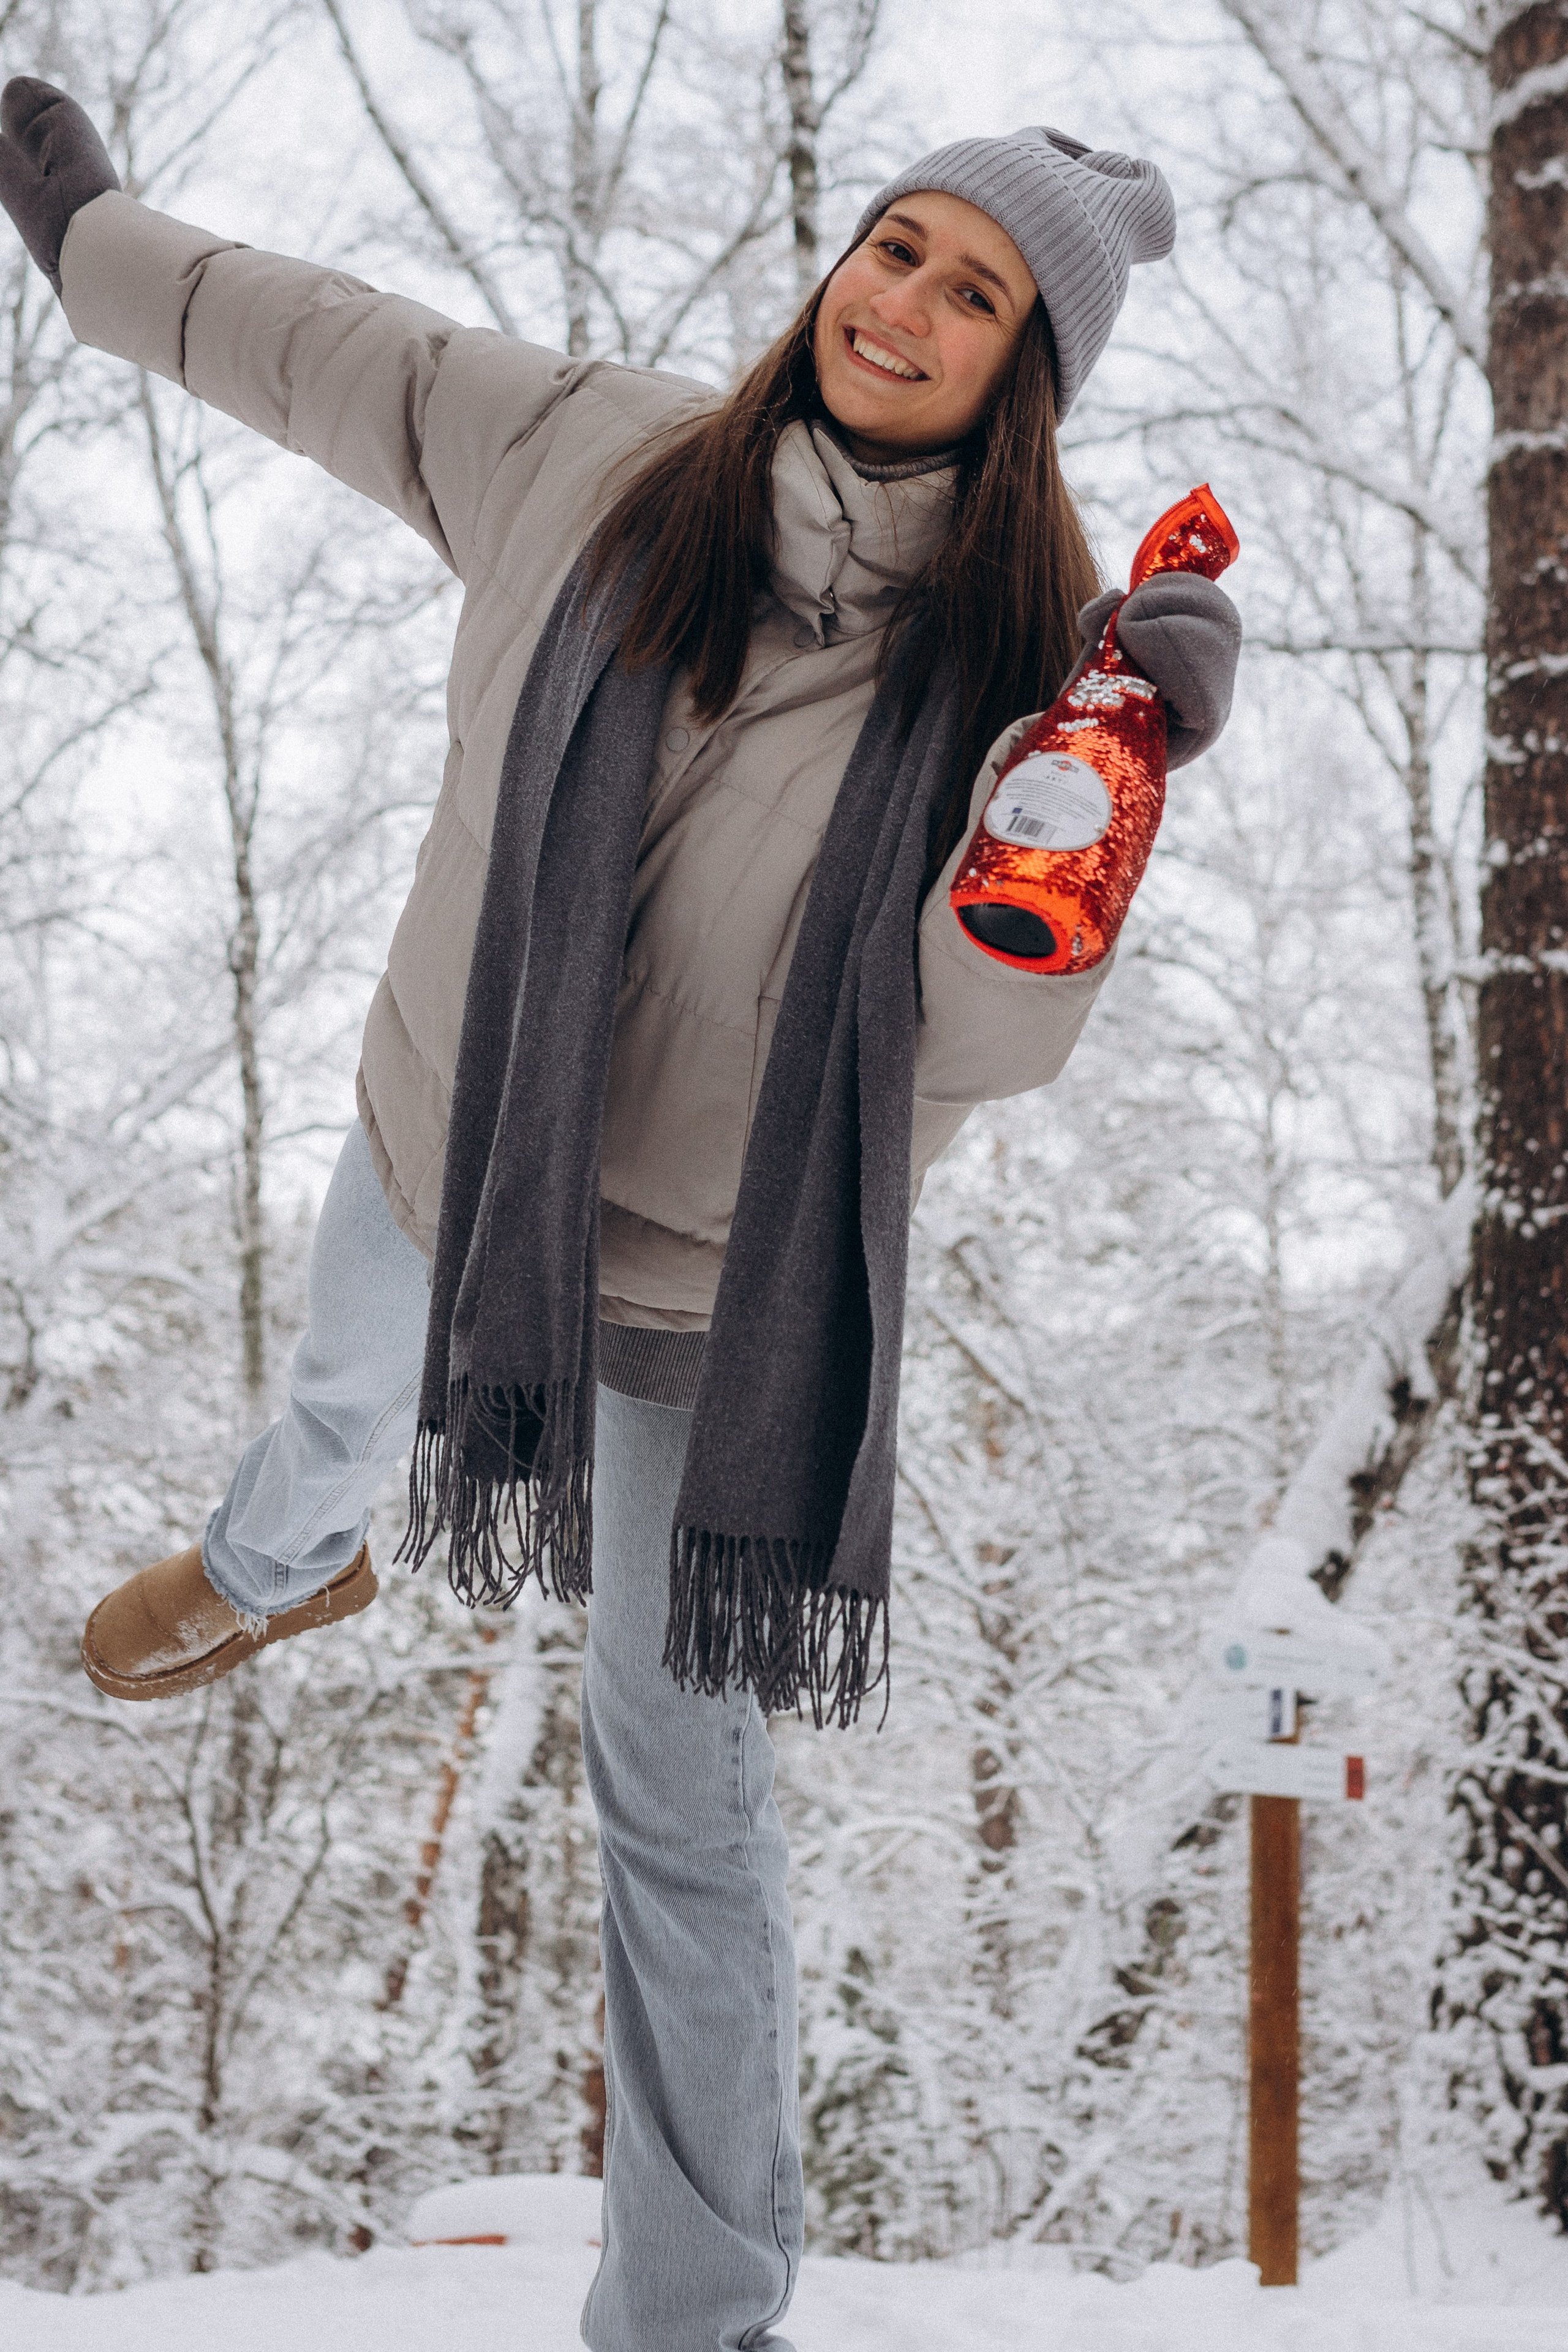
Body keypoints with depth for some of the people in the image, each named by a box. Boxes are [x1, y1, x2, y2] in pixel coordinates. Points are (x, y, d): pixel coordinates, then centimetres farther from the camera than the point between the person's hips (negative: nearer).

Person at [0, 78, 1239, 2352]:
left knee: (681, 1794, 7)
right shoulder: (598, 457, -9)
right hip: (442, 1149, 3)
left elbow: (980, 1041, -24)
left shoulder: (1016, 651, -17)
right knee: (348, 1399, 35)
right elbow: (335, 350, 7)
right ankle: (279, 1562, 75)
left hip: (715, 1284, -3)